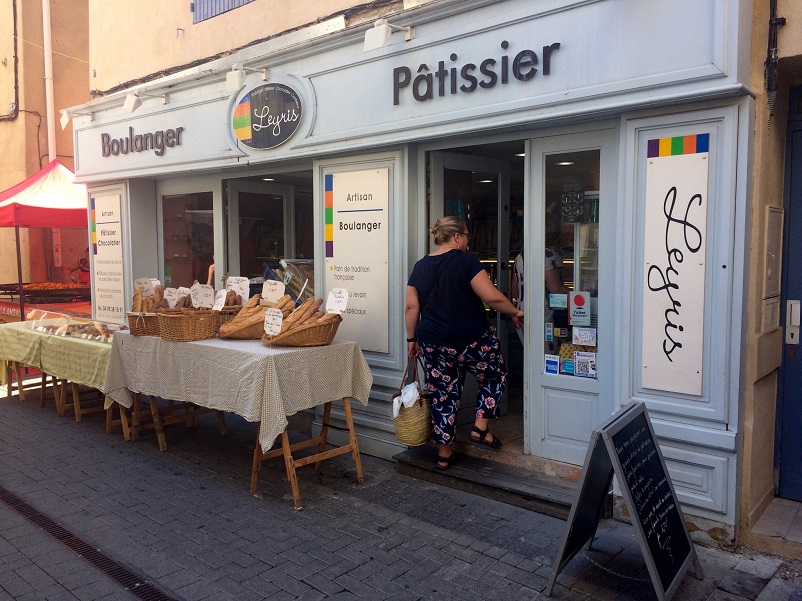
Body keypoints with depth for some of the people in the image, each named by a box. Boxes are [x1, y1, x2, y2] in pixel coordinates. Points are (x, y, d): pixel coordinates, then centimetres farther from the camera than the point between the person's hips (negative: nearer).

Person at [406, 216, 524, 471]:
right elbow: (492, 297, -16)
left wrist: (412, 339, 13)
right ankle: (480, 428, 14)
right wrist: (515, 312, 0)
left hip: (433, 343, 5)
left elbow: (411, 307, 4)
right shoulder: (466, 261, -11)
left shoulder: (420, 266, 4)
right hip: (472, 340, -4)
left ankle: (444, 453, 20)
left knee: (443, 395, 13)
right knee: (494, 376, 21)